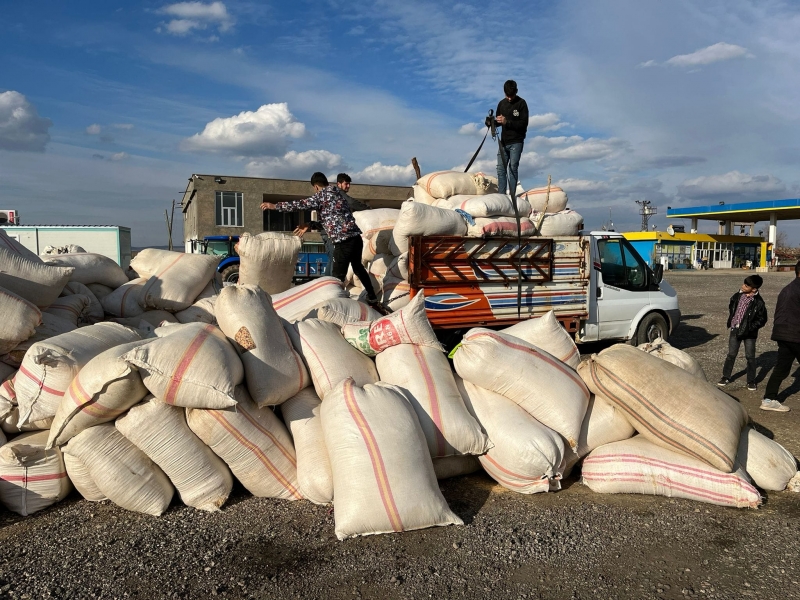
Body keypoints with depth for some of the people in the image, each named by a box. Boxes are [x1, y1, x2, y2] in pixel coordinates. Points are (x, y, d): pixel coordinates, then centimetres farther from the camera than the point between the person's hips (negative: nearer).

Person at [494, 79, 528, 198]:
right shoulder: (501, 103, 11)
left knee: (513, 168, -6)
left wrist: (507, 122, -22)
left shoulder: (521, 103, -4)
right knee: (501, 168, 0)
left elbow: (524, 123, -11)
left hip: (516, 142, -5)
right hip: (503, 141, 5)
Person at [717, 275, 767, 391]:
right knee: (731, 354, 11)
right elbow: (731, 306, 17)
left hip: (749, 333, -4)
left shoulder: (758, 302, -16)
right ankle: (726, 377, 22)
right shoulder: (738, 295, -3)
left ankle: (751, 381, 19)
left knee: (750, 357, 6)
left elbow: (762, 320, -10)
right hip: (735, 329, 4)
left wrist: (750, 328, -17)